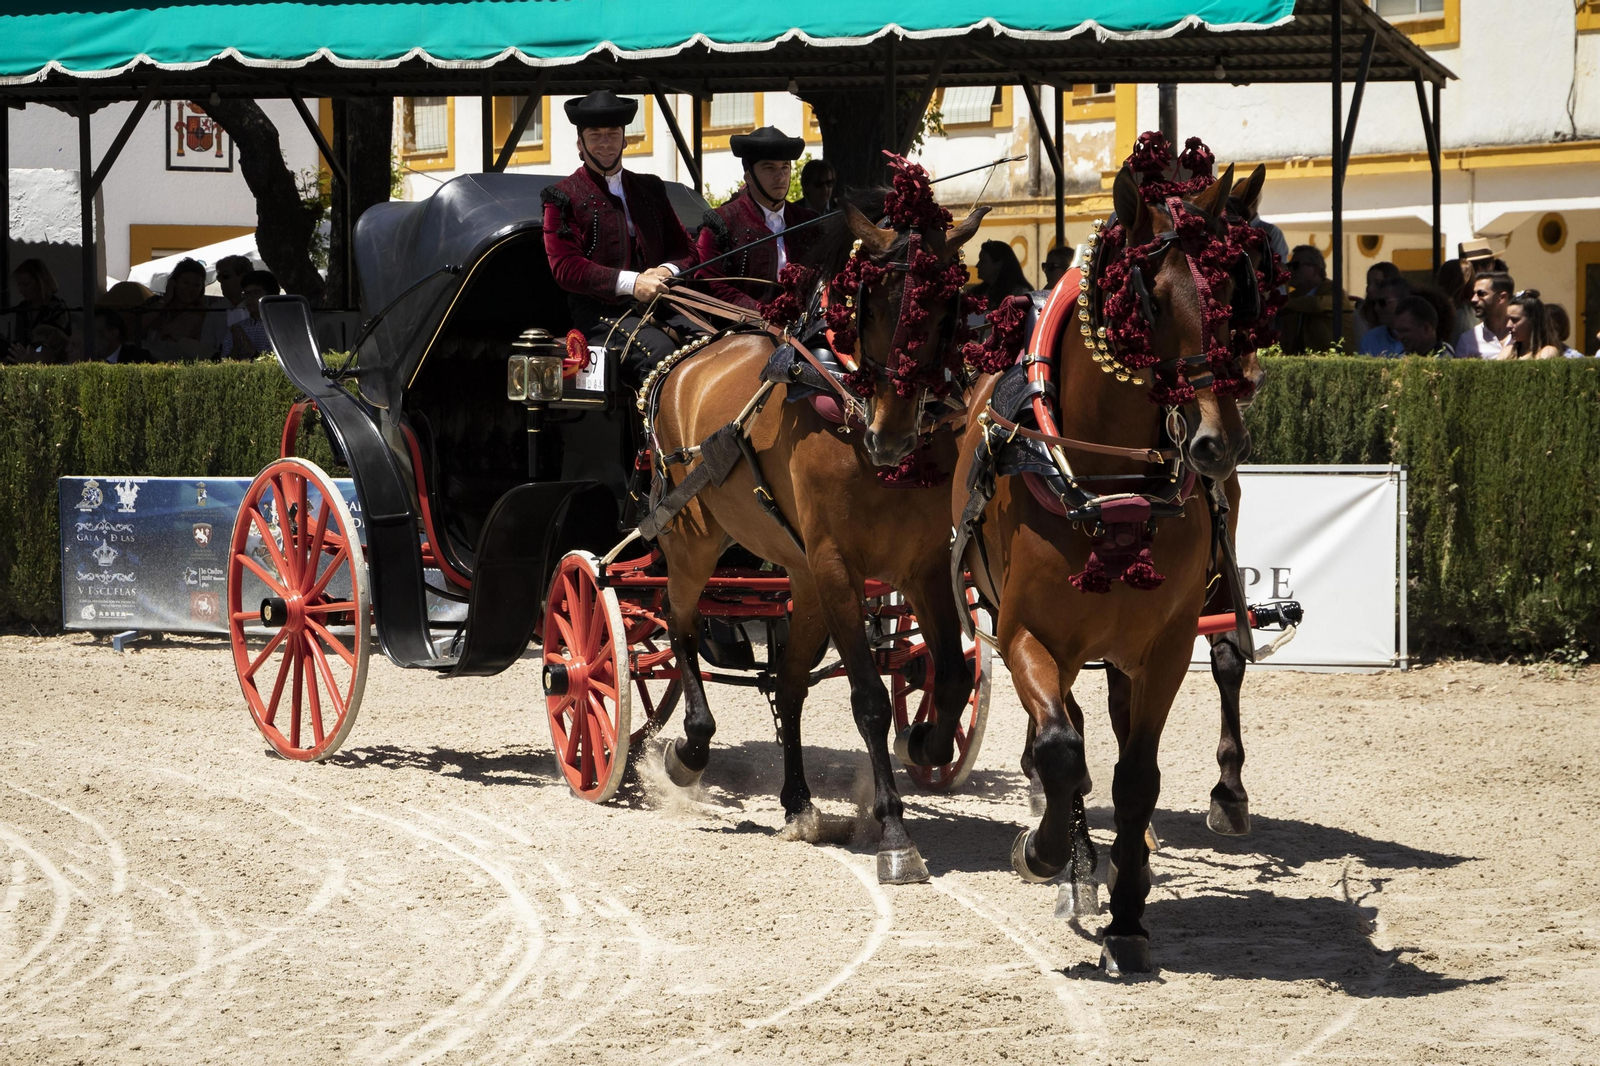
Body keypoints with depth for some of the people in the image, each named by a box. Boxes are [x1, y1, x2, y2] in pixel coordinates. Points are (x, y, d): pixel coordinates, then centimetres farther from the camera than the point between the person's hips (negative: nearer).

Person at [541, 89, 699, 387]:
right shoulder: (563, 197, 7)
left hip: (657, 306, 5)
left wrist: (667, 271, -2)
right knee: (659, 350, -35)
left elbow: (686, 249, 24)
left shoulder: (649, 189, 24)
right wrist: (630, 282, -16)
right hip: (599, 312, -5)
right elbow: (565, 267, -4)